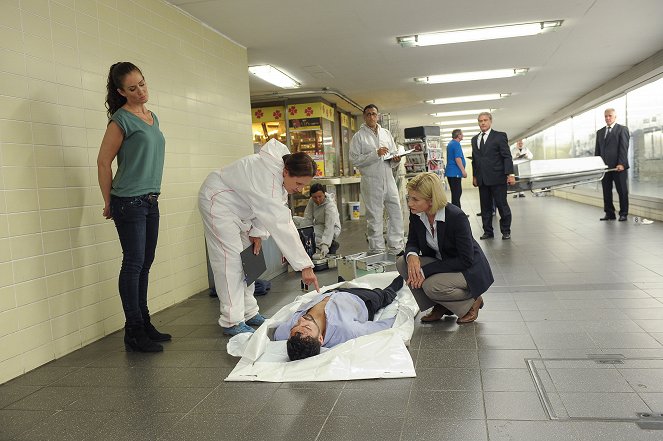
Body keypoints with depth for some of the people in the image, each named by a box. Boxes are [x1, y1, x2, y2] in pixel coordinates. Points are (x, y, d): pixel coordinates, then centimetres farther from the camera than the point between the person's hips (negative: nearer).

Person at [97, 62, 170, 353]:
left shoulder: (152, 118, 13)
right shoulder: (122, 119, -10)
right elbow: (103, 162, -8)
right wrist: (109, 203, -3)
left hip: (150, 201, 8)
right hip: (129, 202, -8)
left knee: (145, 263, 12)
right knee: (134, 263, -4)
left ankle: (143, 324, 22)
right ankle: (134, 332, 4)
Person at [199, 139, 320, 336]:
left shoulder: (281, 172, -11)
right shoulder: (268, 179, -39)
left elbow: (267, 209, 1)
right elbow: (281, 226, -41)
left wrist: (257, 232, -12)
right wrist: (305, 266, -40)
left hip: (238, 207, 10)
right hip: (218, 201, -10)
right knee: (230, 260, -13)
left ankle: (249, 313, 19)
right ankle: (232, 322, -8)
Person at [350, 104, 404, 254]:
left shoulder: (386, 133, 15)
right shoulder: (359, 136, 0)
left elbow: (394, 153, 21)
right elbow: (355, 159, -10)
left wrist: (395, 160, -2)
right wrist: (376, 154, -16)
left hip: (389, 179, 5)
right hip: (371, 181, -5)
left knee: (396, 213, 4)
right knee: (374, 217, 2)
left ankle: (396, 247, 15)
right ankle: (377, 251, 10)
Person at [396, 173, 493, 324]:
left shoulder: (456, 217, -28)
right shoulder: (416, 214, -11)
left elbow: (465, 260, -26)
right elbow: (412, 242, 2)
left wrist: (426, 271, -30)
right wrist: (411, 255, -25)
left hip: (470, 270, -7)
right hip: (440, 263, 7)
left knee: (432, 286, -32)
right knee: (402, 263, -15)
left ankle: (472, 301, -1)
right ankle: (440, 306, 1)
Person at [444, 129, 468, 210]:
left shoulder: (450, 143, 19)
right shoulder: (456, 144, -12)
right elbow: (457, 158, -21)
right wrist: (463, 171, -18)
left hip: (450, 172, 10)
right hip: (455, 173, -10)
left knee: (456, 193, 12)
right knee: (456, 193, -8)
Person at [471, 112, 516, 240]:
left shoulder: (500, 136, 0)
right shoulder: (475, 139, 15)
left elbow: (507, 156, -6)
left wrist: (510, 174, -14)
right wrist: (475, 176, 14)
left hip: (497, 178, -5)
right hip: (482, 180, 5)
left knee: (502, 205, 0)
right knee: (485, 207, 8)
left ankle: (506, 231, 13)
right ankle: (488, 232, 15)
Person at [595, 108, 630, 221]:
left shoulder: (622, 129, 1)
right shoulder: (600, 132, 17)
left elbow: (624, 148, -7)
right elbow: (597, 150, 16)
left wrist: (621, 164, -17)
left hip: (618, 166, -5)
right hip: (604, 166, 5)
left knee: (622, 191, 2)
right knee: (606, 192, 5)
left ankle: (623, 214, 8)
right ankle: (609, 213, 11)